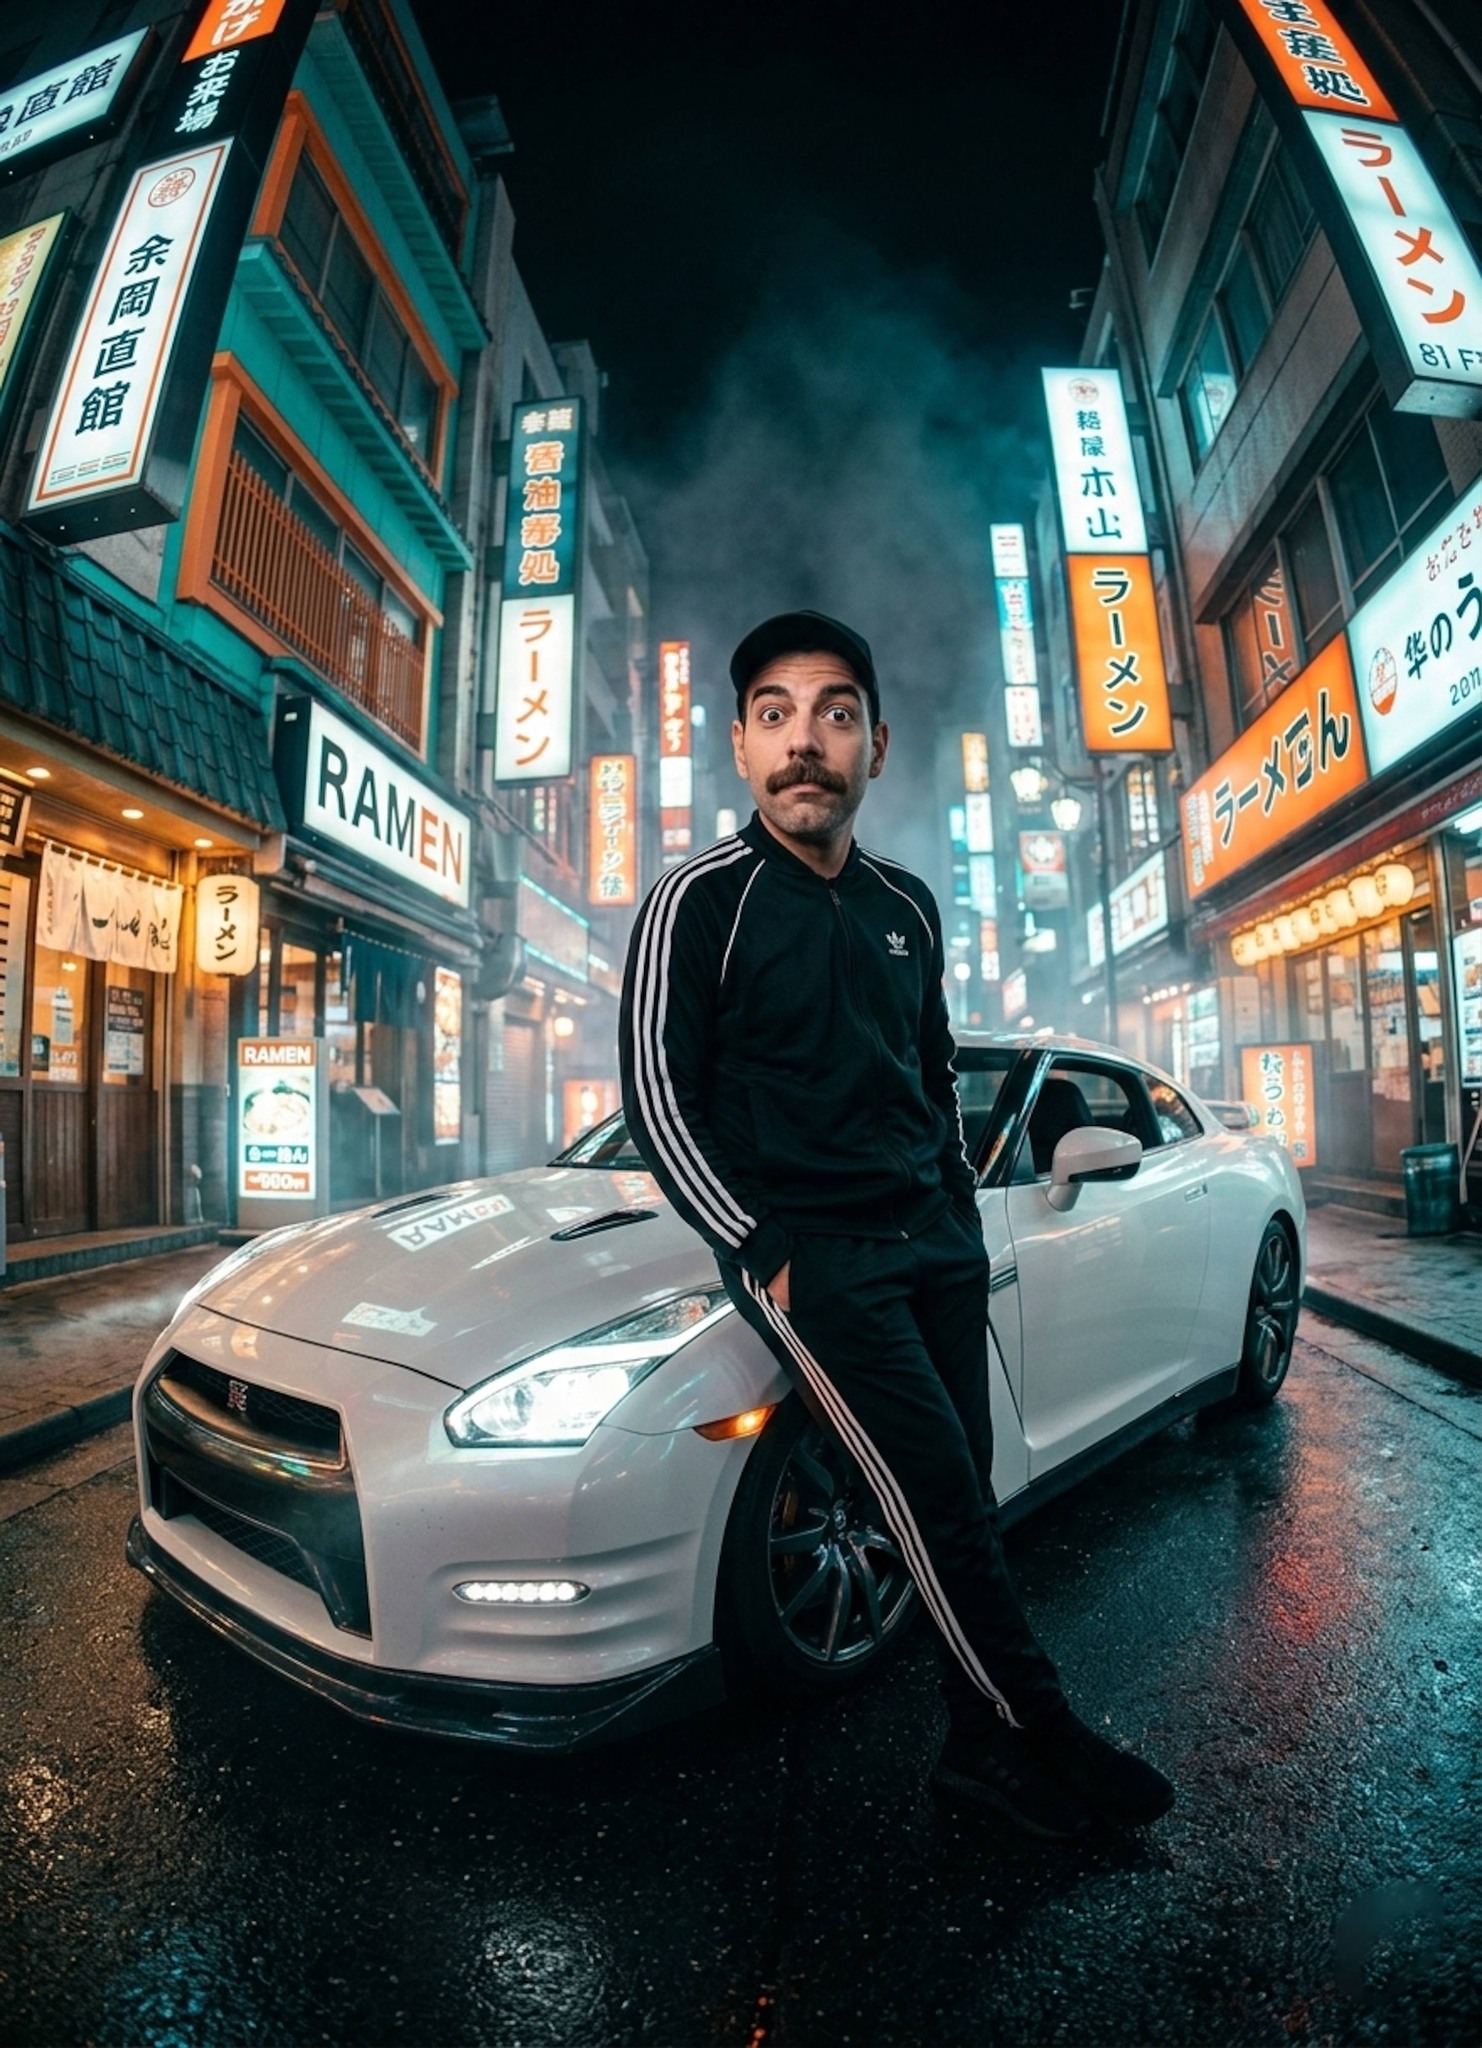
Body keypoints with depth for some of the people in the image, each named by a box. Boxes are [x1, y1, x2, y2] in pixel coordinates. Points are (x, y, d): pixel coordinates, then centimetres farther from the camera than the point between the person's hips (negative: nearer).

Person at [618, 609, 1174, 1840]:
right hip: (808, 1247, -5)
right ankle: (1044, 1731, 13)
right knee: (938, 1496, -8)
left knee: (965, 1497, 7)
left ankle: (986, 1746, 24)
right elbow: (657, 1097, -8)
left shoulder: (905, 907, 12)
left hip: (934, 1236, 6)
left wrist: (962, 1207, 11)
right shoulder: (699, 902, -6)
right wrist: (762, 1253, -12)